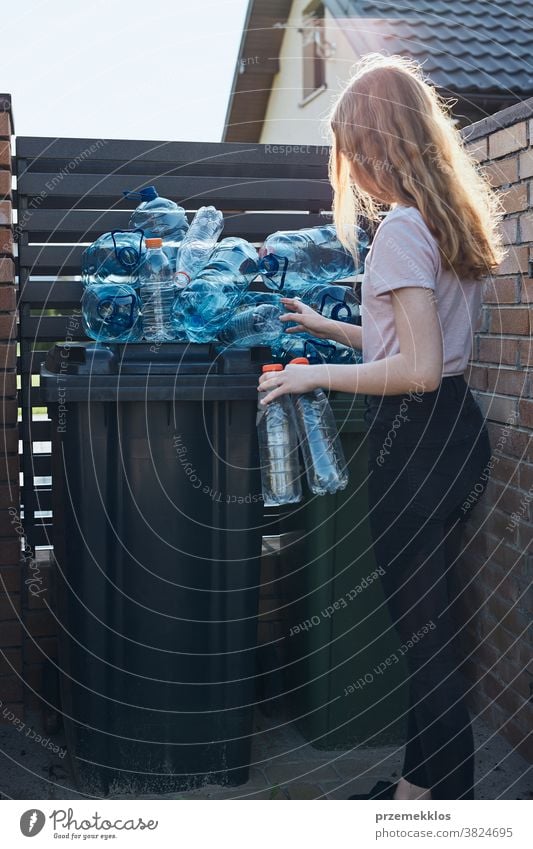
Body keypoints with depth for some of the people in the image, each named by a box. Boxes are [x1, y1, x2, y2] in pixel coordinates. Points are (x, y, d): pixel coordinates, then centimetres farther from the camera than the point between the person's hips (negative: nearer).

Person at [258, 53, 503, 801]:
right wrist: (328, 328, 25)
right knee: (430, 622, 17)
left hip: (417, 439, -10)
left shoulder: (401, 229, -16)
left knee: (423, 628, 1)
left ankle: (443, 792, 15)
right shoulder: (451, 220, 14)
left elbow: (418, 370, -23)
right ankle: (427, 779, 31)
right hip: (454, 431, 10)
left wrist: (315, 375, -14)